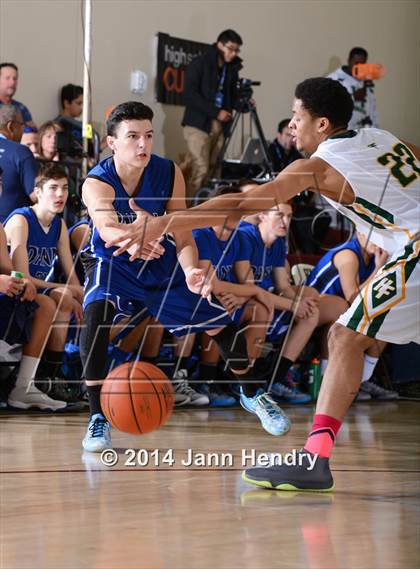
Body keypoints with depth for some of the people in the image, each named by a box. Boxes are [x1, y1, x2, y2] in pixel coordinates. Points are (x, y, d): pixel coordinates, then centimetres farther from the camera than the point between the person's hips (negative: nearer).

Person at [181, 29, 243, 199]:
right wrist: (216, 112, -17)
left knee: (211, 168, -1)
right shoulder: (199, 63, -5)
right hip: (198, 123, -6)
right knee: (200, 168, -13)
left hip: (219, 125, 6)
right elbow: (190, 95, -13)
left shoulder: (231, 68, 12)